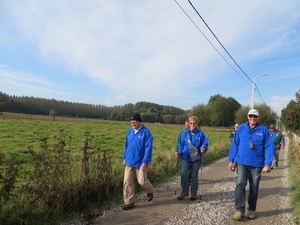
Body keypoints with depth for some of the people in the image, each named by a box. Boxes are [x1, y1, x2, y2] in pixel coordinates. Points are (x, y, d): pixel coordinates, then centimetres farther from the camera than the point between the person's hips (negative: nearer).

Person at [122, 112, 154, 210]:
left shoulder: (146, 132, -14)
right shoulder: (130, 131, 5)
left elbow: (148, 148, -16)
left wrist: (145, 162, -19)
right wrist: (124, 158, 13)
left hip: (140, 163, -5)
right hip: (129, 162, 5)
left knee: (142, 181, 5)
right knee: (127, 182, 5)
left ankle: (150, 191, 38)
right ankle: (129, 202, 19)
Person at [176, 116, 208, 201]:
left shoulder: (200, 134, -4)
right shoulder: (184, 133, 2)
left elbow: (205, 144, -3)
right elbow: (180, 144, 7)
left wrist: (203, 149, -24)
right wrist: (180, 152, -7)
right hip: (185, 157, 1)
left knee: (194, 176, 10)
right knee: (183, 173, -13)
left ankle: (194, 193, 26)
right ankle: (184, 191, 6)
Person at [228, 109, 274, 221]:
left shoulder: (264, 130, -4)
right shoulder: (241, 128, -1)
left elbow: (268, 147, -5)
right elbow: (234, 144, 3)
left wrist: (268, 163, -12)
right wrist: (231, 160, 3)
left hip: (257, 164, 0)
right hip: (242, 162, 0)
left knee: (254, 188, 13)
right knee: (240, 184, -11)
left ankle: (252, 209, 29)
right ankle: (240, 210, -2)